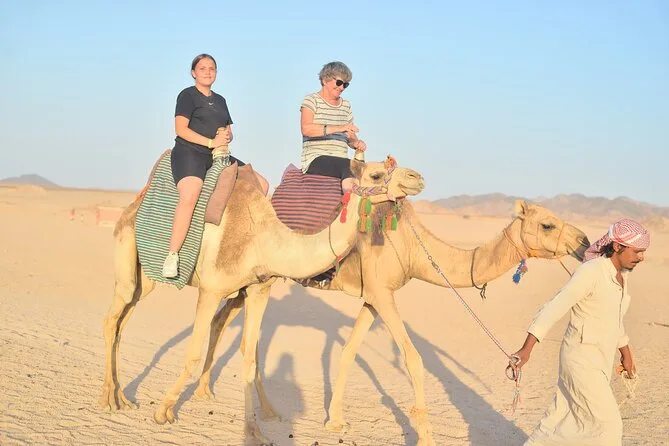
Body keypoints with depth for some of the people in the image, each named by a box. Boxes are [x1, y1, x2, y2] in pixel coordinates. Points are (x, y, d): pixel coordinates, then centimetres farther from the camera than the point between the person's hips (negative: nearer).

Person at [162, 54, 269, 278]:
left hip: (217, 157, 8)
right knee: (190, 196, -36)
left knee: (260, 183, 1)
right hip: (189, 152, -8)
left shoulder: (220, 100, 23)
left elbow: (229, 132, 27)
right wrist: (211, 142, -14)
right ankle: (172, 255, -36)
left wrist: (226, 135, 2)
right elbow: (181, 129, -8)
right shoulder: (187, 95, 2)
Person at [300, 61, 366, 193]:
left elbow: (350, 136, 26)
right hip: (315, 159, -6)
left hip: (340, 160, 6)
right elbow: (306, 129, -16)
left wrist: (356, 143, 0)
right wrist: (338, 128, -25)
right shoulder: (312, 100, 2)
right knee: (350, 167, -33)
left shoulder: (346, 106, 21)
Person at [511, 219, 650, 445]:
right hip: (582, 359, -8)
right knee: (608, 425, -4)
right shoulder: (591, 272, -21)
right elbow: (554, 308, -25)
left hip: (601, 359, 9)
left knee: (562, 422, 14)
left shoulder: (620, 274, 6)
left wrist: (626, 352, 31)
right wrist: (526, 350, -32)